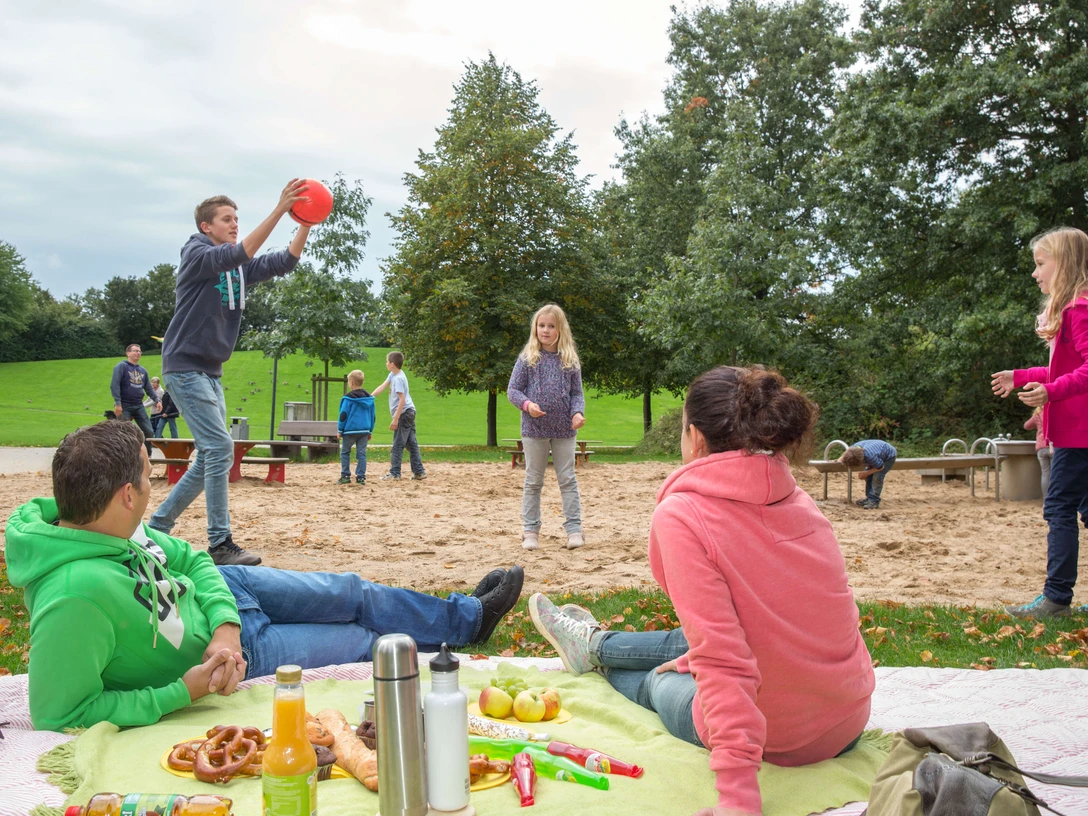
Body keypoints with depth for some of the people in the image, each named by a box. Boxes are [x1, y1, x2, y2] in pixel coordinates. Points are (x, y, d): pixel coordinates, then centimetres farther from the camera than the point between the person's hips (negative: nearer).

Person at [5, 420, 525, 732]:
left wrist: (224, 622, -21)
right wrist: (183, 693, -32)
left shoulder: (102, 524, -19)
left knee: (352, 594, 15)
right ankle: (471, 617, 39)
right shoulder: (78, 593, -44)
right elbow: (59, 712, -34)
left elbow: (191, 560, -4)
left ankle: (468, 615, 41)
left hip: (215, 593, 6)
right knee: (368, 642, 11)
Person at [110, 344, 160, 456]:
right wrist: (117, 403, -20)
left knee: (149, 432, 0)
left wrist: (156, 400, 3)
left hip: (139, 406, 6)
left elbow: (149, 388, 18)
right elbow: (114, 385, -12)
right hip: (124, 406, -6)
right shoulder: (121, 366, -4)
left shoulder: (143, 370, 15)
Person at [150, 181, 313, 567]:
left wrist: (306, 222, -13)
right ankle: (220, 545, -12)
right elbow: (239, 253, -26)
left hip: (211, 372, 9)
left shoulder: (239, 267, 13)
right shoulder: (196, 254, -8)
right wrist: (279, 209, -32)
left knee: (210, 457, 10)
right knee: (219, 448, -15)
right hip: (185, 367, -9)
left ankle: (157, 526, 21)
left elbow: (284, 262, 1)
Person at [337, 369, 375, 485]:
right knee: (361, 453, 6)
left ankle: (345, 476, 6)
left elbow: (343, 415, -7)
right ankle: (361, 477, 3)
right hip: (364, 430, 4)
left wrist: (340, 430, 1)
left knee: (345, 453, 8)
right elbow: (372, 415, 12)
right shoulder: (369, 398, 7)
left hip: (350, 430, -4)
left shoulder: (348, 398, -9)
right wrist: (370, 431, 19)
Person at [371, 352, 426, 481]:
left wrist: (395, 419, -22)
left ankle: (394, 473, 0)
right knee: (411, 444, 10)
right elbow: (382, 387, 14)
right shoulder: (393, 375, 10)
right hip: (409, 413, 10)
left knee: (397, 445, -4)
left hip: (404, 413, -10)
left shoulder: (398, 379, -18)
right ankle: (419, 471, 12)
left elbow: (402, 400, -22)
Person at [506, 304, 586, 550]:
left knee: (568, 479, 5)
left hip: (564, 429, 1)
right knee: (533, 481, 8)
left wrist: (578, 412, -13)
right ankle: (530, 530, 14)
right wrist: (527, 404, -20)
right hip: (534, 428, -1)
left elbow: (577, 393, 6)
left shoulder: (570, 360, 3)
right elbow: (513, 389, -1)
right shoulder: (527, 358, -2)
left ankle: (574, 528, 10)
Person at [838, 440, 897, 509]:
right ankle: (869, 498, 11)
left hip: (888, 456, -8)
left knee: (877, 477, -20)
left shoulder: (870, 456, -46)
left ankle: (874, 501, -15)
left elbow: (880, 467, -27)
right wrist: (840, 460, -12)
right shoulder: (854, 447, -26)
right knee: (868, 477, 2)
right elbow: (846, 453, 1)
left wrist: (866, 473, -19)